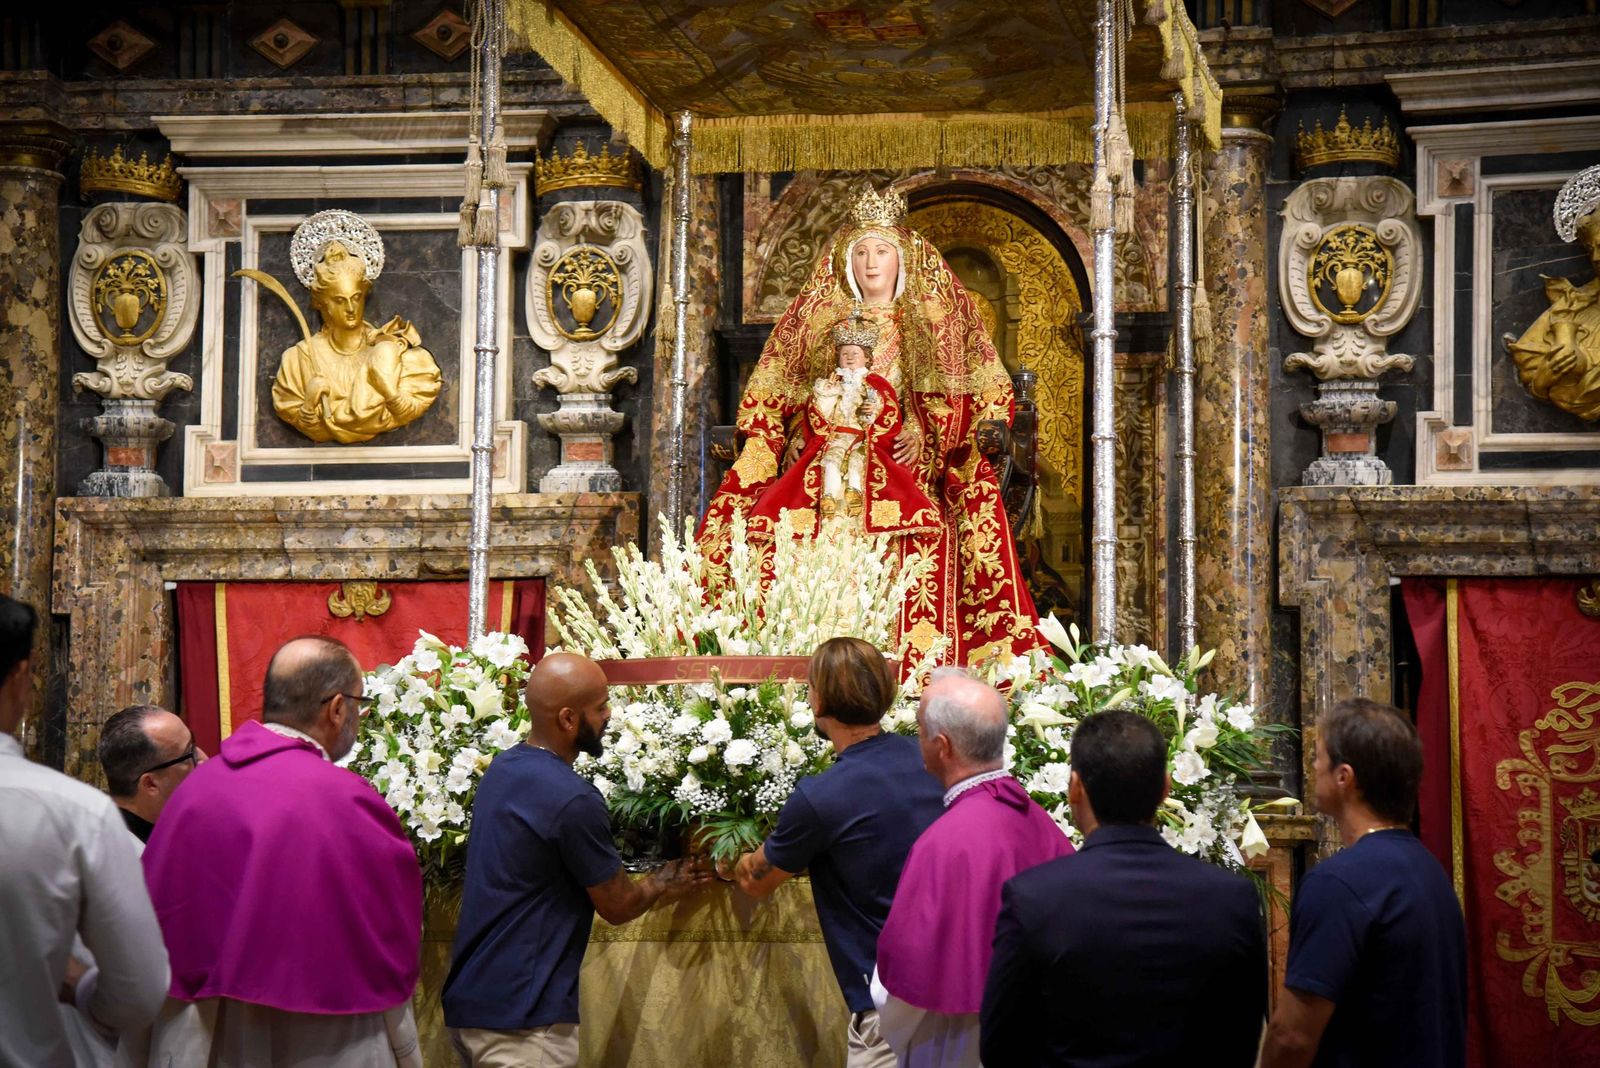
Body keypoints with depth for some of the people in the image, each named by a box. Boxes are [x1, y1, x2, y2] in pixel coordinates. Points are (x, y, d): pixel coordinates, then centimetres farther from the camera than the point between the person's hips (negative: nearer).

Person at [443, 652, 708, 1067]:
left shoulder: (502, 768, 6)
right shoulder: (572, 799, -21)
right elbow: (618, 906, -7)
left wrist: (651, 884, 27)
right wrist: (663, 883, 14)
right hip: (522, 1019, -9)